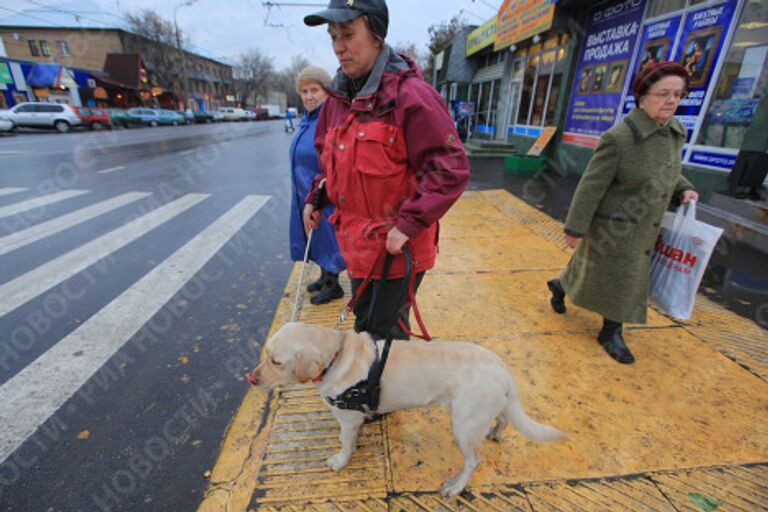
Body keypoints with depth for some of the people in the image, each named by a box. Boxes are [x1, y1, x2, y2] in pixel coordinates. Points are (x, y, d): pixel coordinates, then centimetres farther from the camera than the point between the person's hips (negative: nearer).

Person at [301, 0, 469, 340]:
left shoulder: (411, 95, -16)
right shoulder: (339, 97, 7)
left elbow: (451, 170, -20)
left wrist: (409, 224, -24)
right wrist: (315, 198, 8)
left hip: (397, 245, -7)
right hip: (356, 242, 7)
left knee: (386, 331, 10)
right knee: (362, 323, 25)